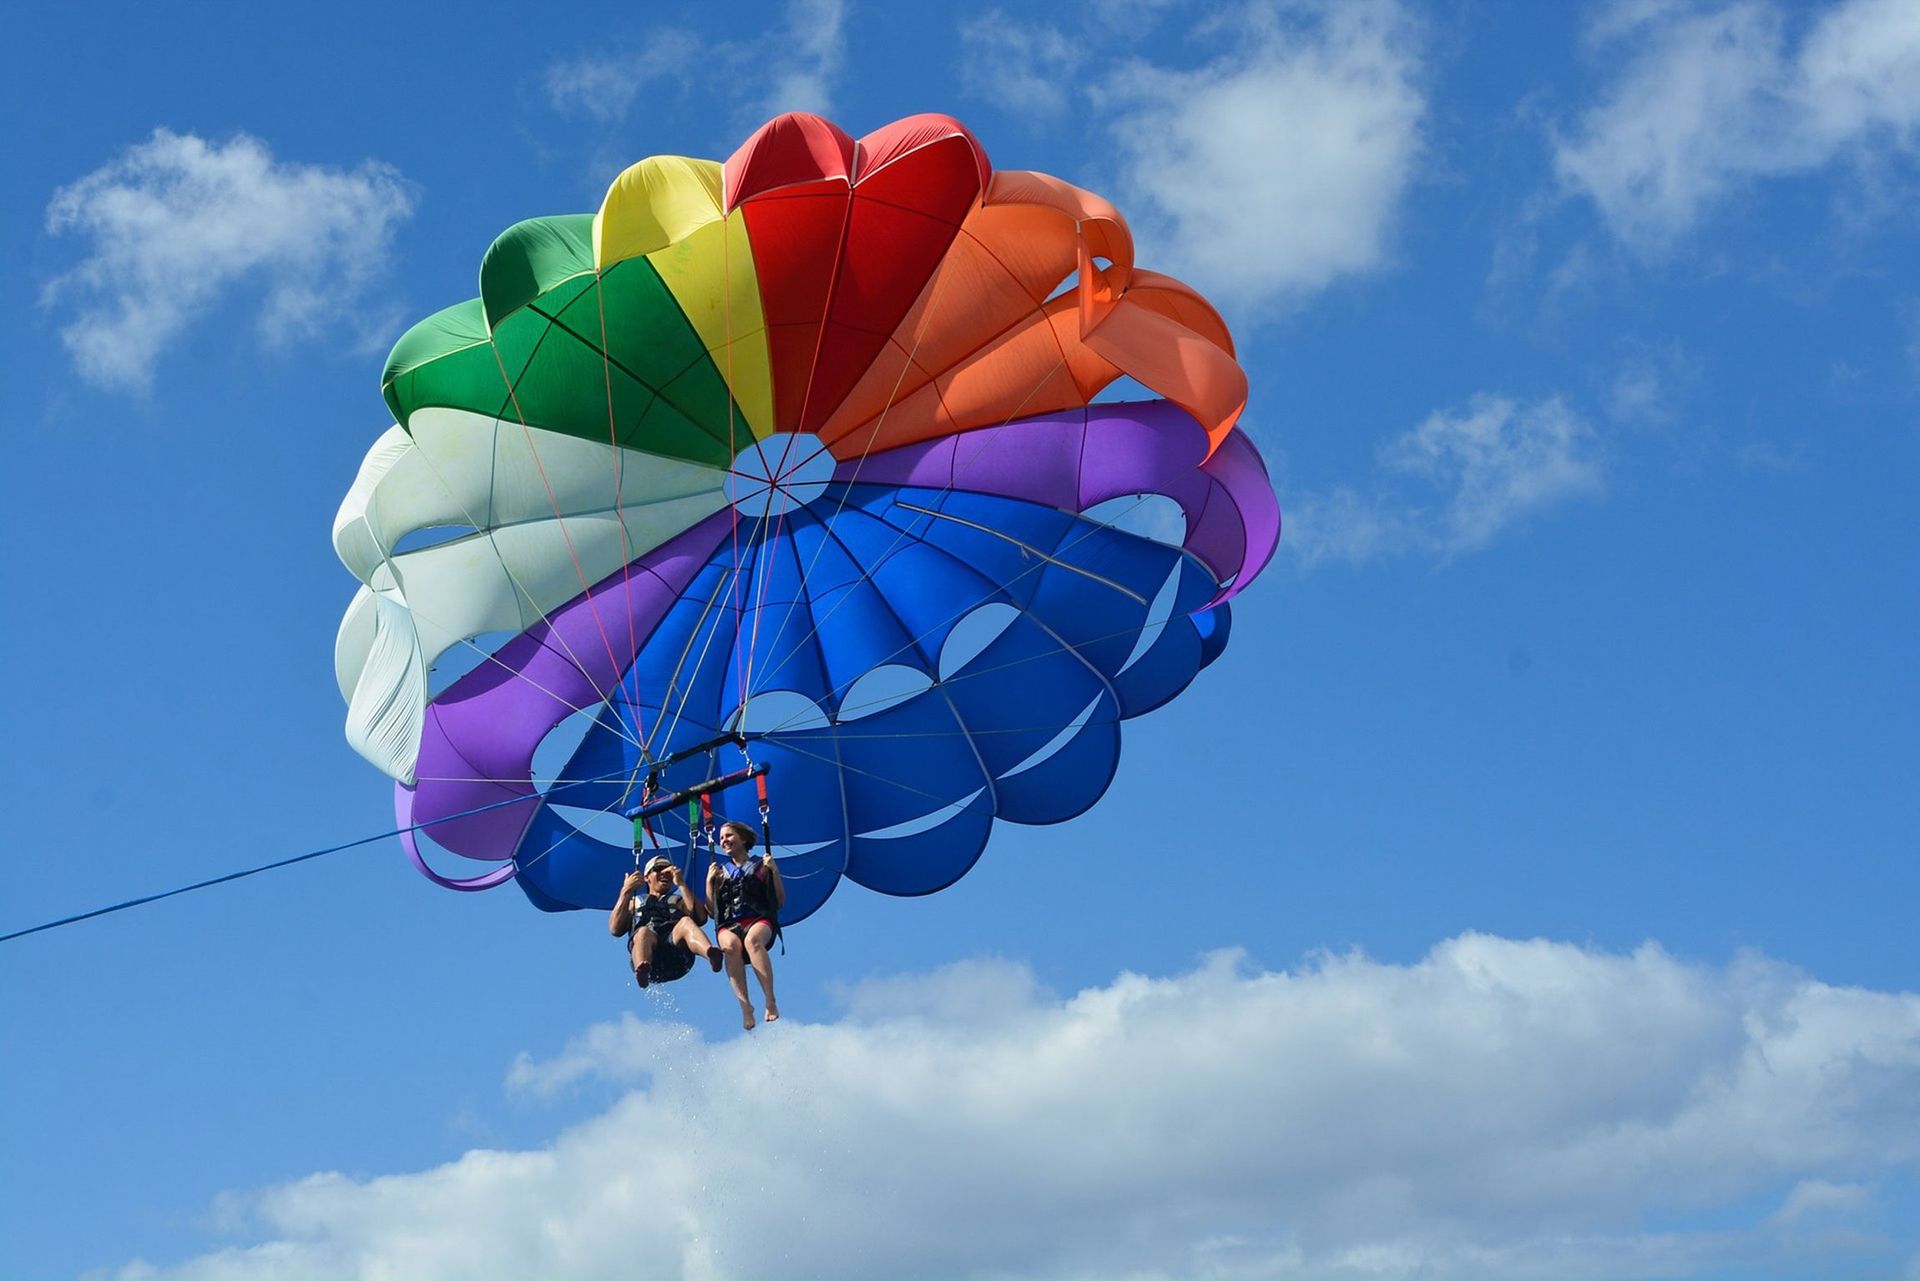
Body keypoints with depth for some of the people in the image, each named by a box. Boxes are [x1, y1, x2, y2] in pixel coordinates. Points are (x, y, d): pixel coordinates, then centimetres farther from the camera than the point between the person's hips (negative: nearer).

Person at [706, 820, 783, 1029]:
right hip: (729, 924, 2)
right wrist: (709, 881, 8)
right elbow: (712, 912, 17)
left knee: (752, 939, -40)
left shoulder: (761, 867, 16)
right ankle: (745, 1007, -42)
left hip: (759, 920, -2)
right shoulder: (721, 872, 24)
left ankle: (771, 1002, -43)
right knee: (730, 945, -36)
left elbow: (780, 903, 11)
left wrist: (774, 872, 1)